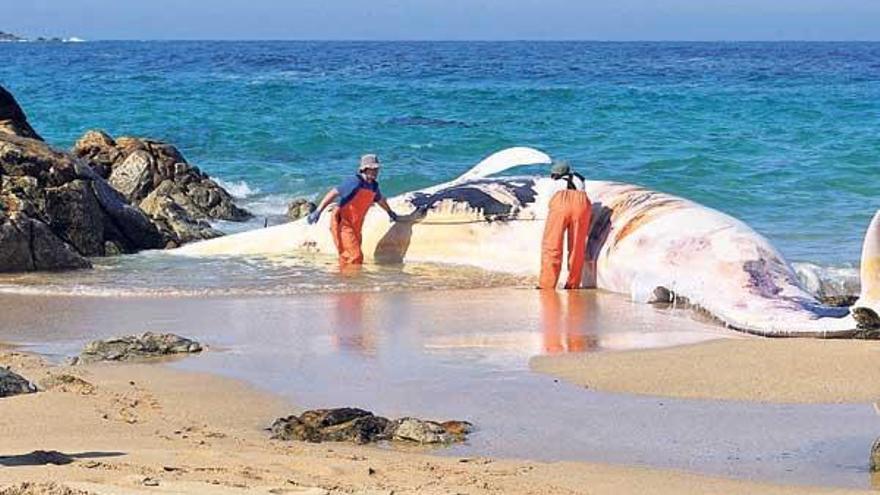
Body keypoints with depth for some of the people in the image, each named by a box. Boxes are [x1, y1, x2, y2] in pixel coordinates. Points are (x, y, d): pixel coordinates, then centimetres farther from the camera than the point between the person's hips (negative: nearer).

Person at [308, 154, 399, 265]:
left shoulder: (374, 186, 10)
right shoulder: (355, 182, -17)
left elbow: (380, 199, 33)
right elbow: (333, 193, -21)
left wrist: (390, 212, 51)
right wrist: (318, 211, -28)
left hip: (355, 227, 8)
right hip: (343, 224, -8)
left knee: (347, 260, 8)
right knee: (355, 257, -18)